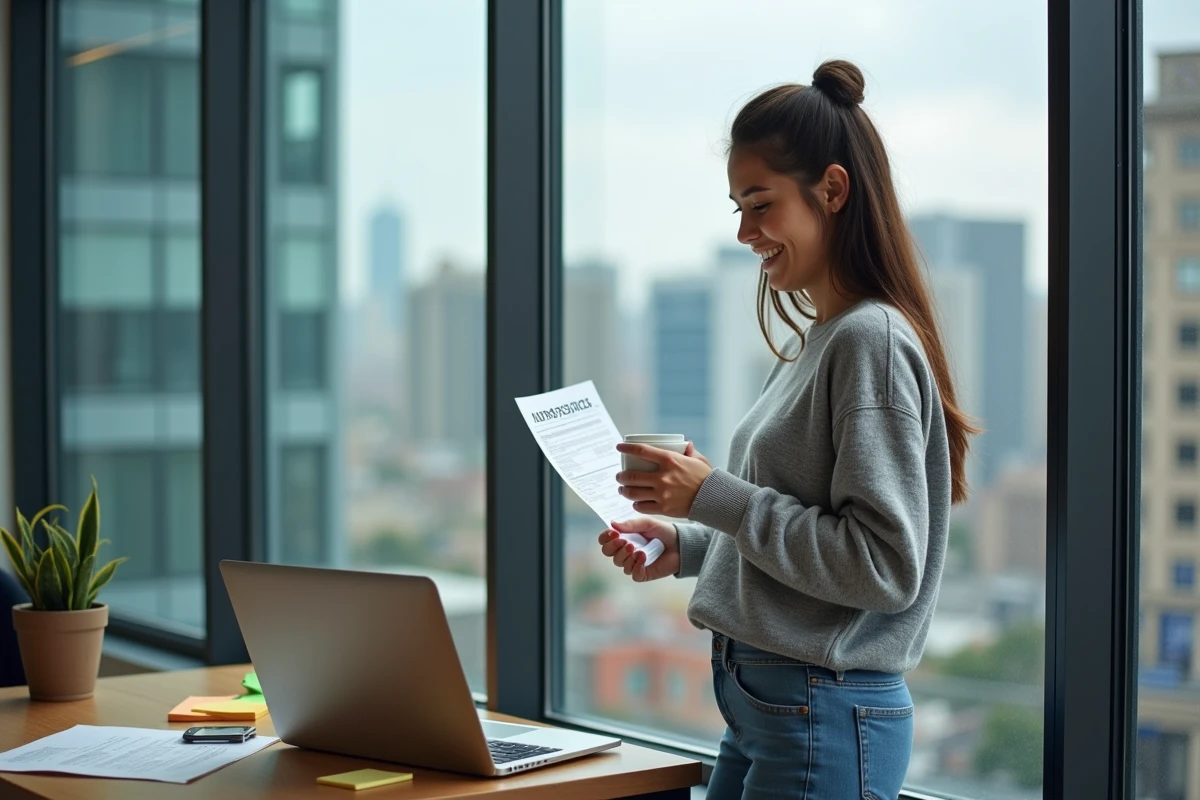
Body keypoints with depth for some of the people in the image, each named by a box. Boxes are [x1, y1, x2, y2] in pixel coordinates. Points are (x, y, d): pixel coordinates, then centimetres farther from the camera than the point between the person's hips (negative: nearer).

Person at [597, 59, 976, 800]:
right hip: (762, 706, 9)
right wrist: (687, 546, 5)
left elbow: (885, 565, -22)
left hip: (827, 720, -9)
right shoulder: (815, 343, 11)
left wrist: (715, 497, -19)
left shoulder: (872, 342, -17)